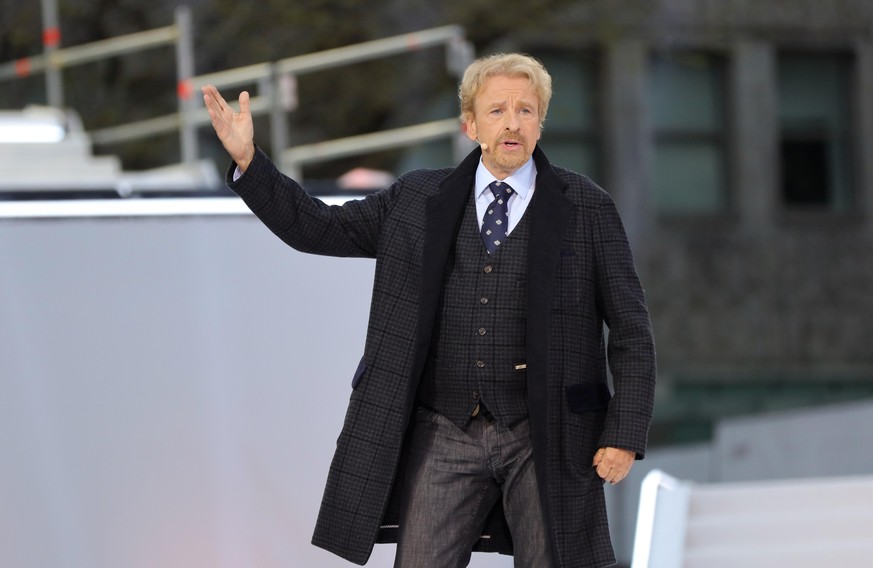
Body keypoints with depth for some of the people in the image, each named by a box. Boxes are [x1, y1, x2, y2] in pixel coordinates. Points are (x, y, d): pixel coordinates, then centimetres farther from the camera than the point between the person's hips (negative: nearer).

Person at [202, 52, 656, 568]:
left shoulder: (586, 208, 1)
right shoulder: (418, 200, 8)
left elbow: (631, 328, 1)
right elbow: (317, 227, 11)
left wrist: (625, 435, -6)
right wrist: (247, 160, -1)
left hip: (543, 438, -2)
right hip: (444, 435, 2)